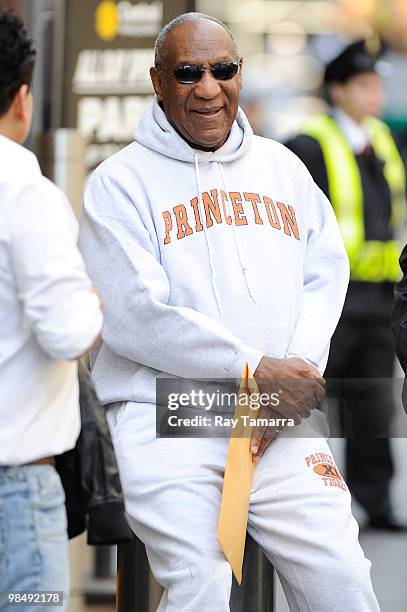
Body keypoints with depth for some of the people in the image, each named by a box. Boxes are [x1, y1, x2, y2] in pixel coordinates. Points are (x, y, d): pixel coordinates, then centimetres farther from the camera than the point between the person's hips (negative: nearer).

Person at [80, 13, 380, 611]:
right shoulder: (120, 182, 2)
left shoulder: (282, 167, 19)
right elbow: (136, 316, -9)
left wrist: (295, 374, -8)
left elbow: (326, 274, 11)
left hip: (279, 423, 4)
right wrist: (257, 370, -12)